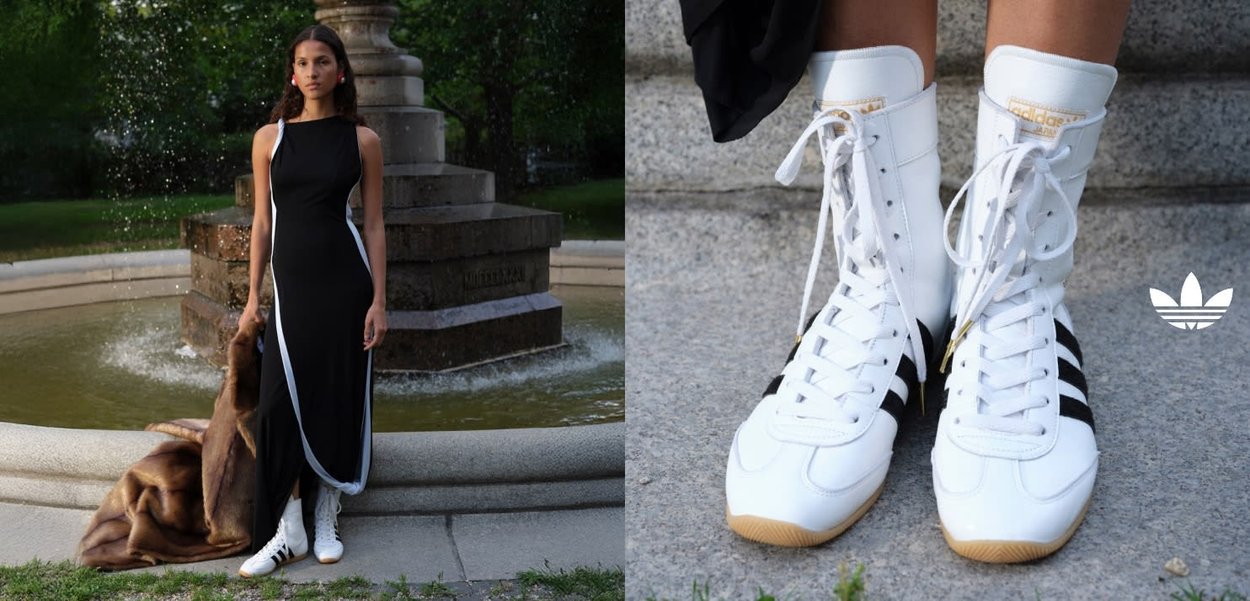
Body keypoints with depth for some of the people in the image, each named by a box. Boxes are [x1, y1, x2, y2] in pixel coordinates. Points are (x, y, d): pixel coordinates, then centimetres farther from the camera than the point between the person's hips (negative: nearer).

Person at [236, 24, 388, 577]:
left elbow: (374, 225, 1)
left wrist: (379, 300, -5)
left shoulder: (362, 139, 1)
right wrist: (253, 296, 5)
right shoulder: (270, 137, 6)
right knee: (280, 402, -3)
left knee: (340, 398, 5)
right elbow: (262, 223, 8)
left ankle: (326, 519, 22)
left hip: (345, 281, -1)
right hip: (291, 283, 2)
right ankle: (287, 532, 8)